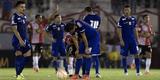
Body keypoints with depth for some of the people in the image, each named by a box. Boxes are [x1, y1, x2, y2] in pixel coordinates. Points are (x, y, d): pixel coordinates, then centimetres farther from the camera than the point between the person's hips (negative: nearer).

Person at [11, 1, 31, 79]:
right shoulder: (15, 16, -11)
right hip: (18, 40, -8)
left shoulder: (24, 16, 13)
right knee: (19, 56, -5)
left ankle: (19, 72, 16)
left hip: (25, 39, 8)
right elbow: (14, 29, -16)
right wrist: (20, 40, -22)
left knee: (28, 55, 5)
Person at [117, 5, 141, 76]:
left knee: (136, 54, -6)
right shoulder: (122, 19, -5)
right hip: (125, 41, -3)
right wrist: (121, 40, -13)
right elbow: (119, 30, -6)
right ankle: (125, 71, 16)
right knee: (124, 56, 4)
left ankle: (138, 71, -6)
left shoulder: (133, 19, 8)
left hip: (132, 40, 3)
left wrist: (136, 39, 13)